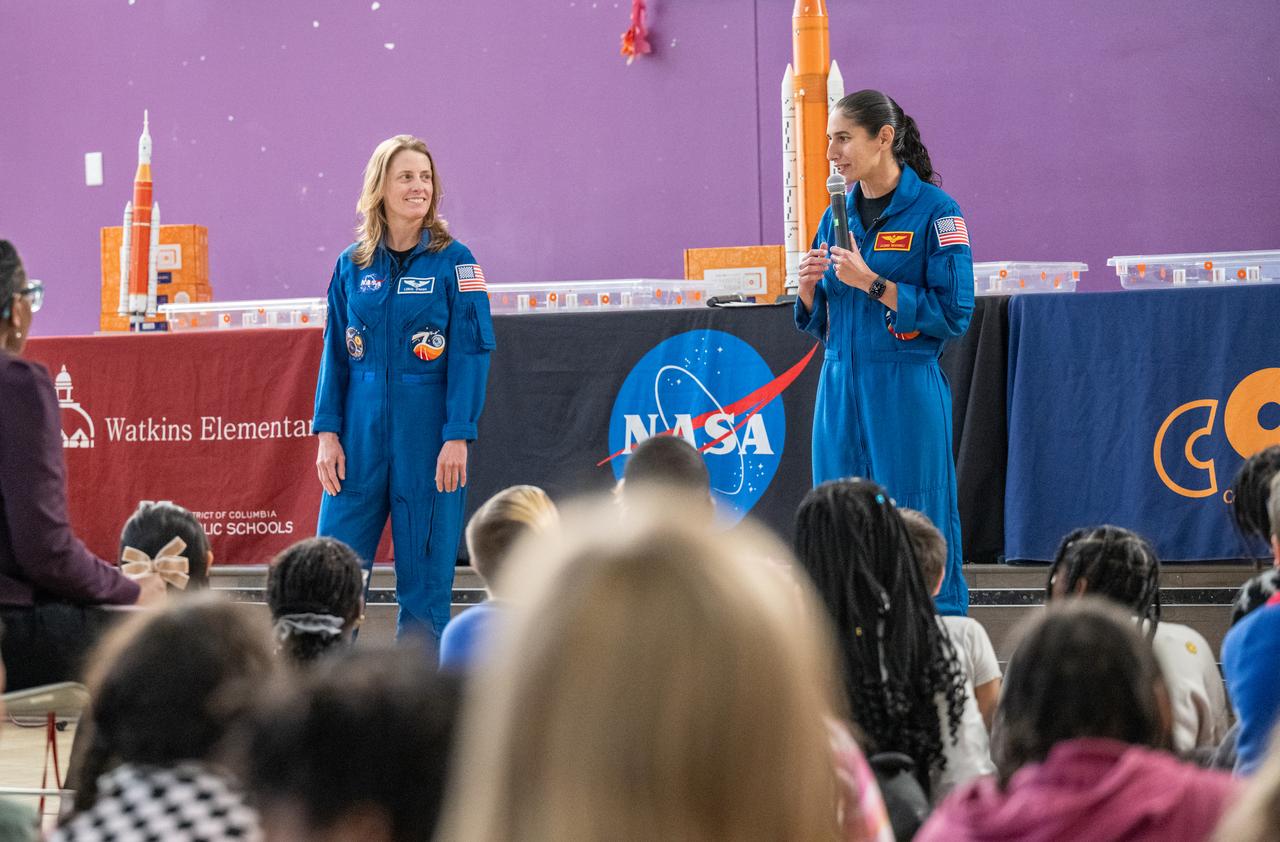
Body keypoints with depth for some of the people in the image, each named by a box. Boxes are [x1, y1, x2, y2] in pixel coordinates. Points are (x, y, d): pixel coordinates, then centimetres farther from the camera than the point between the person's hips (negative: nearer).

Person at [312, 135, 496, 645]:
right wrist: (327, 432, 2)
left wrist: (458, 436, -13)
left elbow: (471, 352, -6)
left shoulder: (454, 262, -2)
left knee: (424, 571, 3)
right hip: (361, 435, 3)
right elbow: (335, 353, 10)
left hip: (427, 437, -3)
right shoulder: (352, 265, 7)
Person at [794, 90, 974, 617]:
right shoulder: (837, 216, 13)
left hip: (906, 393, -6)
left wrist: (872, 282, -16)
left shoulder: (935, 211, -6)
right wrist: (808, 284, -3)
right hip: (841, 391, 6)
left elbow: (954, 314, -12)